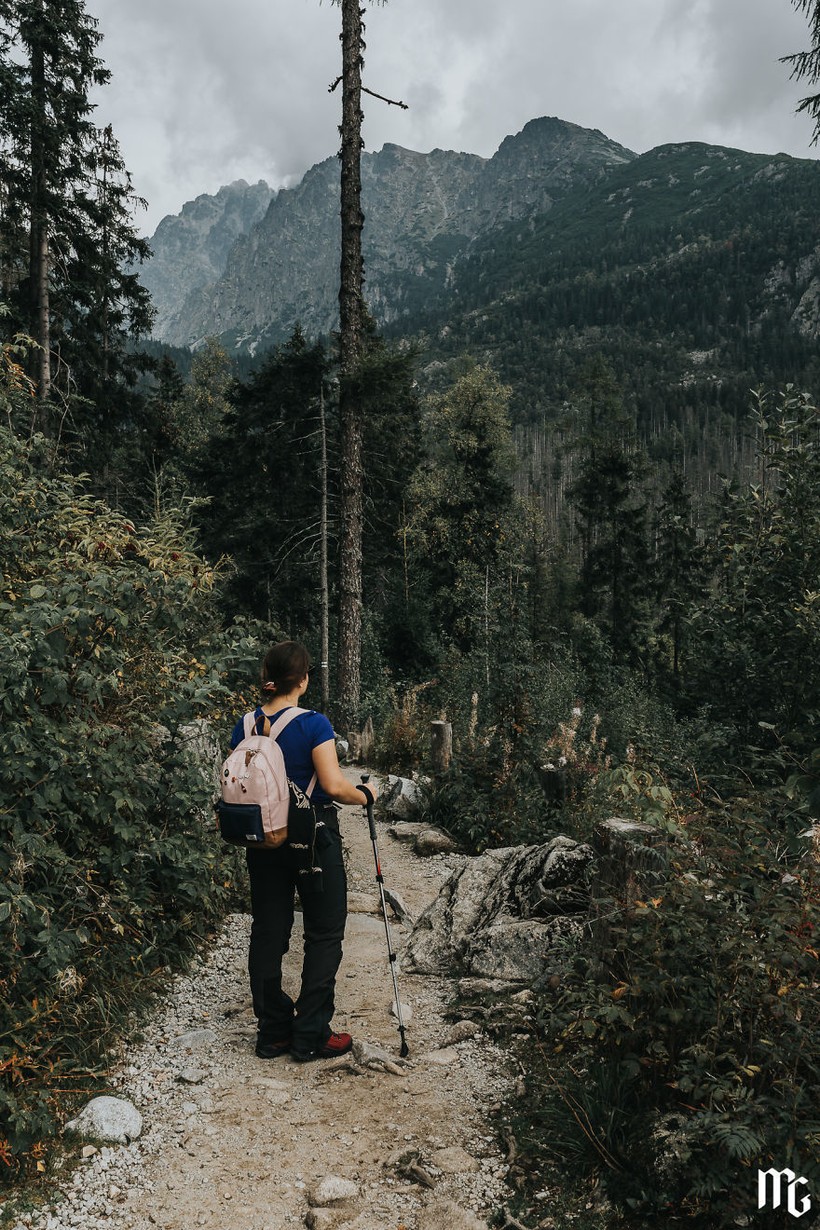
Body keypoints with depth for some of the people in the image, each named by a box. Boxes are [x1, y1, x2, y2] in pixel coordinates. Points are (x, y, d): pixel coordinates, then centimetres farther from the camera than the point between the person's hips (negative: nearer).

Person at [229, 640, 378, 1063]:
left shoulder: (245, 727, 0)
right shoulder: (313, 724, -16)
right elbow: (334, 785, -21)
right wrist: (366, 794, -3)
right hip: (314, 836, -5)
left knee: (268, 933, 14)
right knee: (324, 934, 8)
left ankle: (272, 1032, 23)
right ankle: (311, 1036, 12)